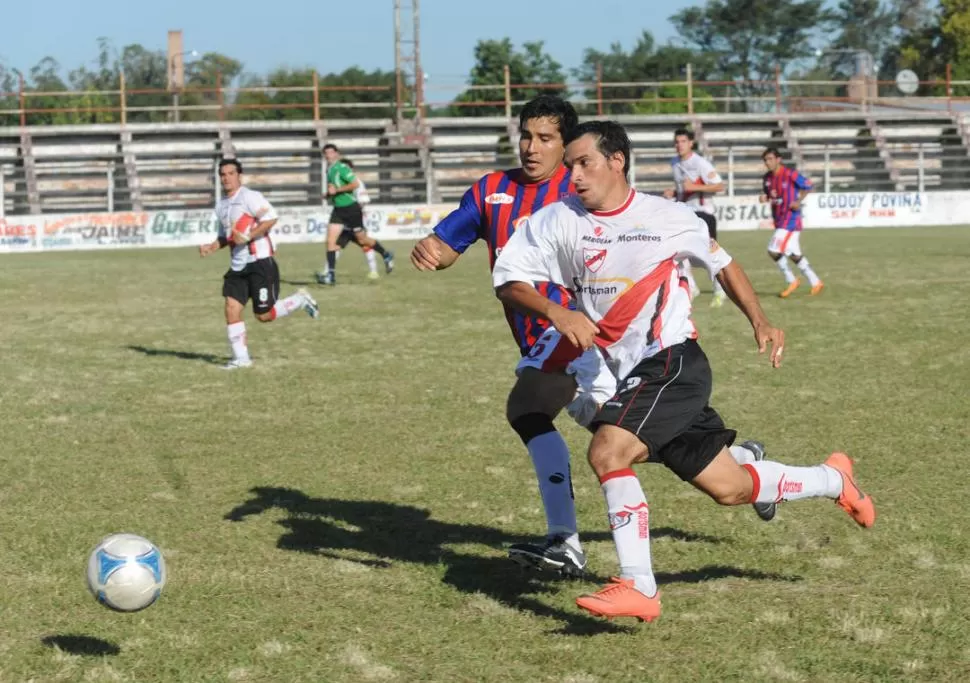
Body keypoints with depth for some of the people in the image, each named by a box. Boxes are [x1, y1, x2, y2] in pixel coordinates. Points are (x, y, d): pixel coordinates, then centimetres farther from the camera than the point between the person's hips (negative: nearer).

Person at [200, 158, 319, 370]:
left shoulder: (249, 197, -11)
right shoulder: (221, 205, 15)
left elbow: (271, 218, -21)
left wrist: (248, 237, -23)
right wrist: (210, 248, 7)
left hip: (260, 262, -7)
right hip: (238, 265, 7)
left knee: (264, 315, -5)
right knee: (232, 309, -3)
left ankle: (300, 300, 19)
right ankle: (240, 358, 4)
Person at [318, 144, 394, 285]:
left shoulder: (342, 168, -16)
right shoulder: (329, 169, 11)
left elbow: (355, 184, -25)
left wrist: (336, 190, -24)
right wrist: (329, 193, 7)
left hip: (351, 209, -8)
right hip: (338, 210, 8)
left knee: (362, 240, 4)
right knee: (330, 241, -5)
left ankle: (386, 255, 27)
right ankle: (331, 275, -6)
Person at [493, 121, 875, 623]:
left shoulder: (667, 218, -2)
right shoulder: (558, 222, 1)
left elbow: (721, 264, 14)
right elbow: (507, 281, -5)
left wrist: (760, 323, 5)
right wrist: (555, 312, -22)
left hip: (674, 361, -4)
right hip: (629, 376, 5)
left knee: (607, 450, -26)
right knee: (729, 488, 11)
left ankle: (638, 586, -18)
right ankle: (834, 479, 36)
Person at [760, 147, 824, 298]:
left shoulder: (790, 175, -15)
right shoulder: (767, 178, 5)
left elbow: (808, 186, -4)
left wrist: (799, 201, -14)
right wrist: (765, 198, -3)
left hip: (790, 219, -8)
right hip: (779, 220, 8)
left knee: (774, 251, -14)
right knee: (795, 255, 12)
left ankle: (792, 281, 3)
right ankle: (816, 283, 23)